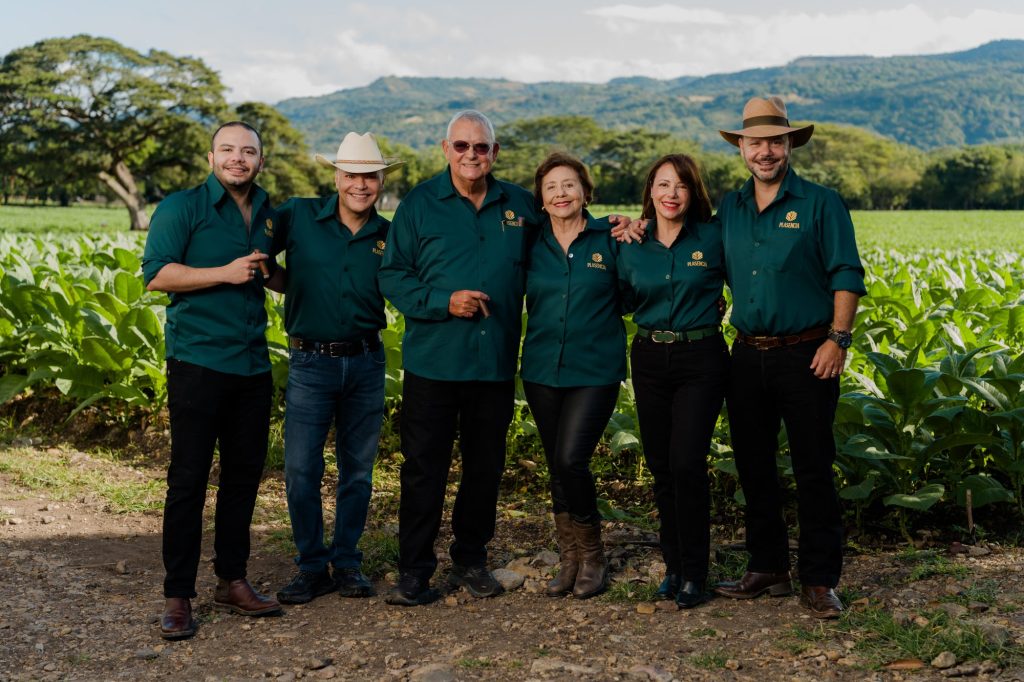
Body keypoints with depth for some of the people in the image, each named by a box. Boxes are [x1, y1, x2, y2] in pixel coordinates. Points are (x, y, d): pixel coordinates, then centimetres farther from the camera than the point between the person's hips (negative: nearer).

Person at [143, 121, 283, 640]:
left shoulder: (268, 214, 14)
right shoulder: (182, 207, -4)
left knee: (244, 475, 11)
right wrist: (225, 273, -17)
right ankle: (178, 596, 4)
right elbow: (155, 275, -12)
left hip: (252, 365, 6)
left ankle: (232, 581, 23)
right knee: (188, 480, -3)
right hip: (198, 361, -6)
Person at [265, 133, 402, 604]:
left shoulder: (388, 236, 4)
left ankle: (347, 564, 23)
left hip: (366, 363, 2)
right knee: (301, 471, -2)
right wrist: (291, 285, -10)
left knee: (358, 470, 10)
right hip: (311, 362, -2)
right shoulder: (297, 217, -3)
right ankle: (312, 566, 14)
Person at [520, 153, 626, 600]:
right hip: (542, 371, 4)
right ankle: (569, 559, 22)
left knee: (570, 460, -15)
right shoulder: (532, 244, 6)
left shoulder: (609, 240, 0)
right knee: (557, 467, 9)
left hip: (594, 372, -4)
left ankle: (592, 555, 4)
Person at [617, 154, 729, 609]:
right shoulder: (632, 245, 5)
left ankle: (694, 575, -1)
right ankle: (673, 566, 20)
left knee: (687, 464, -12)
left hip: (700, 360, -4)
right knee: (661, 468, 8)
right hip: (650, 361, 4)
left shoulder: (713, 238, -4)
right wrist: (625, 244, 6)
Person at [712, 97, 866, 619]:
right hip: (747, 356, 5)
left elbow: (847, 276, -6)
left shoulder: (820, 204, -2)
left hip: (805, 356, -5)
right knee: (753, 468, 11)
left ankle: (819, 580, 7)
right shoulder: (728, 208, 11)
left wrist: (838, 339, -15)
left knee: (813, 471, -1)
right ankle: (767, 569, 23)